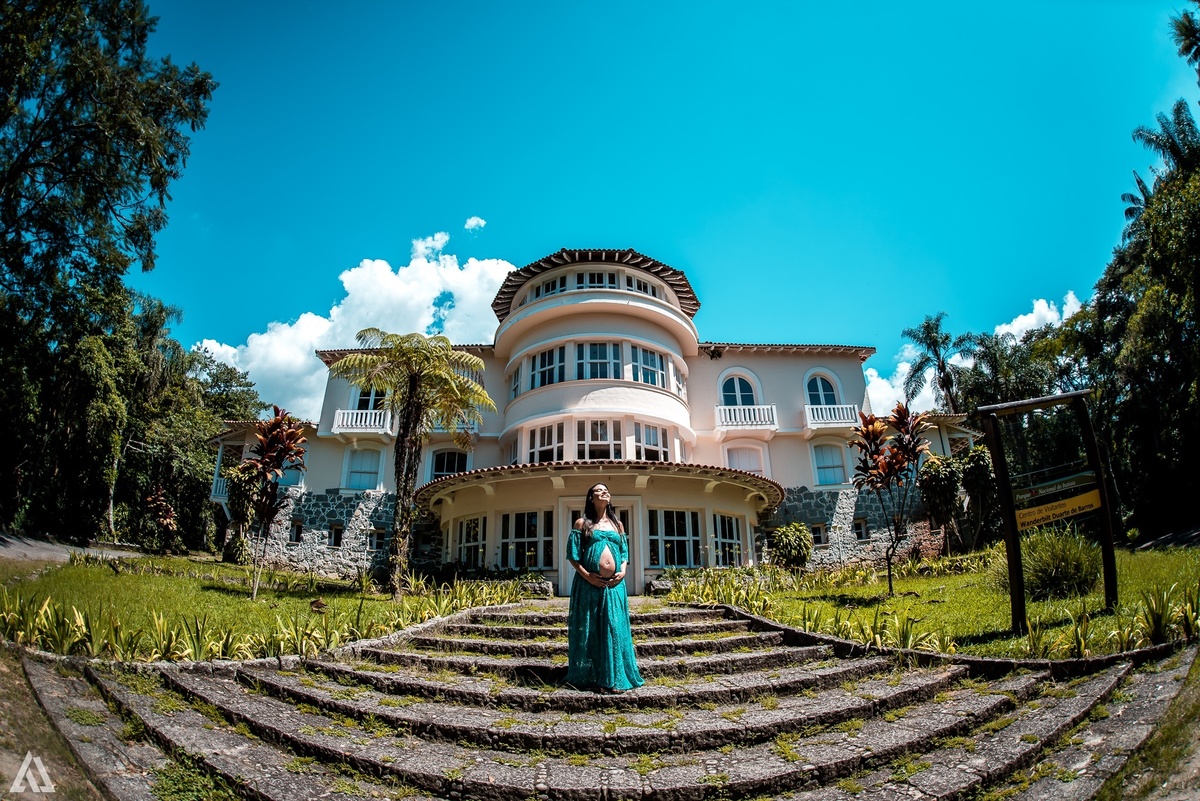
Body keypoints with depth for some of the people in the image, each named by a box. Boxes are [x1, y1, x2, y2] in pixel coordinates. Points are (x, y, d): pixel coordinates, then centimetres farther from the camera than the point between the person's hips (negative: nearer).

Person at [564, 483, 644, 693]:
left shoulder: (617, 524, 17)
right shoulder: (582, 523, 5)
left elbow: (625, 553, 17)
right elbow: (572, 555, 0)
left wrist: (623, 572, -1)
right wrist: (585, 575, -11)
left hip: (615, 585, 3)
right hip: (589, 585, -3)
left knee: (615, 630, 2)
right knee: (590, 631, 2)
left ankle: (614, 678, 9)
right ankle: (592, 677, 11)